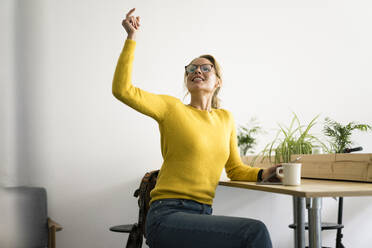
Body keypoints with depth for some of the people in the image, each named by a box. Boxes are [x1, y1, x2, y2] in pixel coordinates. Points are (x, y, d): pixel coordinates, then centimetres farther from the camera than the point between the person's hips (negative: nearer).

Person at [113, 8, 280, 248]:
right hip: (168, 215, -5)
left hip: (203, 217, 5)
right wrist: (132, 38, -9)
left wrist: (265, 173, 3)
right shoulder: (172, 108, 2)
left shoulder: (226, 119, 15)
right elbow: (122, 89, -10)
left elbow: (236, 169, 22)